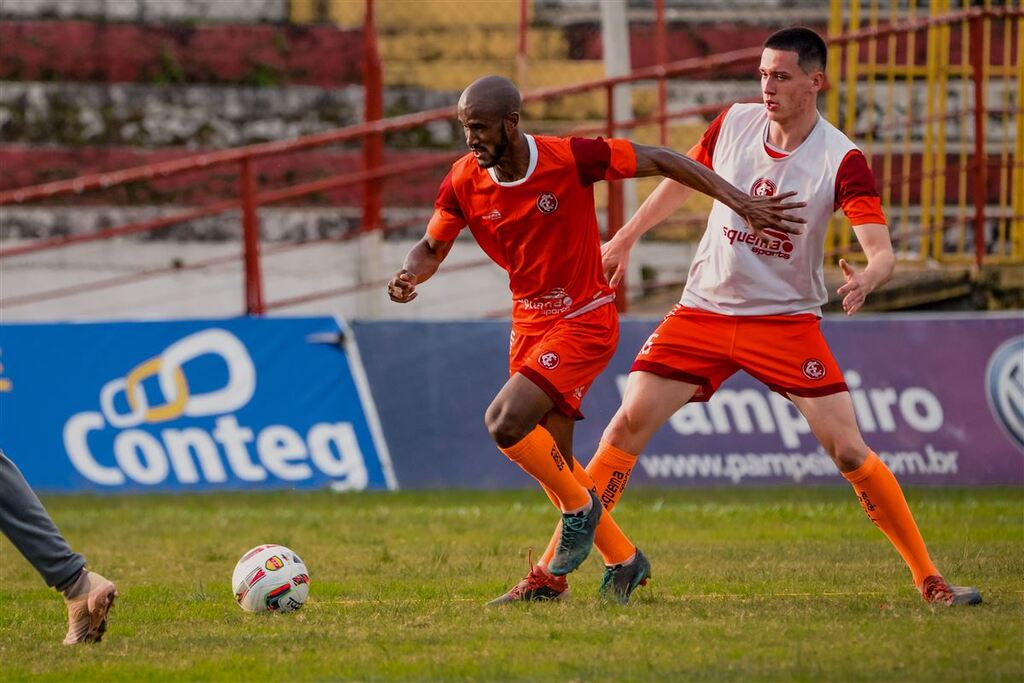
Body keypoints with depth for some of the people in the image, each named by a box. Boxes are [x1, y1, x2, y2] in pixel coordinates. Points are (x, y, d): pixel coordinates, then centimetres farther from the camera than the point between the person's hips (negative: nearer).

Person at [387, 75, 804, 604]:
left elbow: (660, 161, -10)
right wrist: (409, 276, -16)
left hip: (584, 321, -6)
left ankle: (580, 507, 1)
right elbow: (431, 248, 8)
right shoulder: (464, 182, -6)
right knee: (554, 461, 10)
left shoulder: (569, 159, -20)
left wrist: (737, 201, -12)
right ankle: (622, 561, 28)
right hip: (529, 322, 6)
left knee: (505, 422, -23)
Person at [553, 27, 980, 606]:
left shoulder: (842, 161, -14)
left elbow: (882, 250, -23)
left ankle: (930, 580, -2)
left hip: (787, 320, -3)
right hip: (704, 312, 3)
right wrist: (625, 240, 24)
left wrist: (867, 279, -46)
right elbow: (682, 180, 18)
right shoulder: (734, 123, -2)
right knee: (627, 427, -7)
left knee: (849, 451, -12)